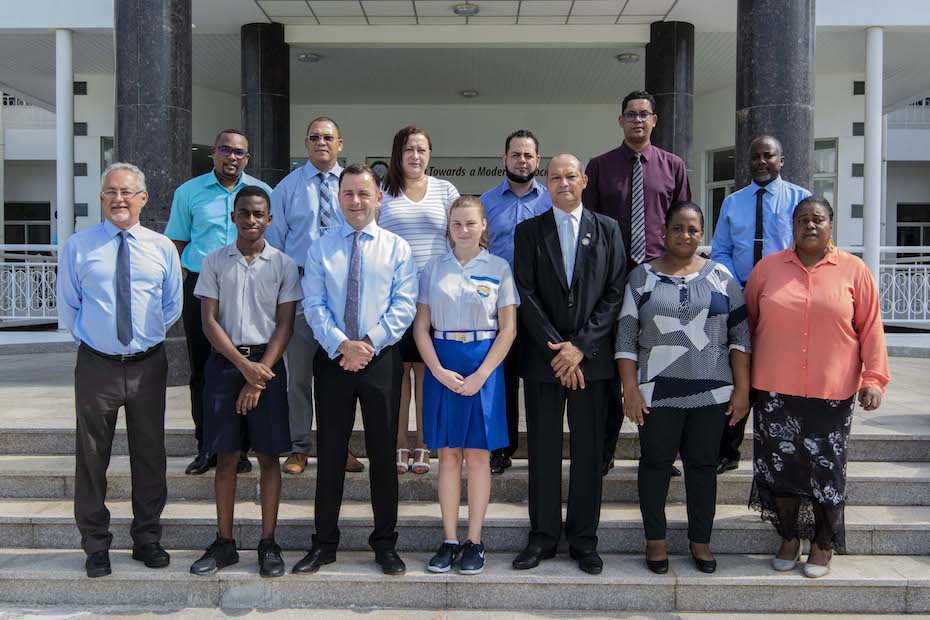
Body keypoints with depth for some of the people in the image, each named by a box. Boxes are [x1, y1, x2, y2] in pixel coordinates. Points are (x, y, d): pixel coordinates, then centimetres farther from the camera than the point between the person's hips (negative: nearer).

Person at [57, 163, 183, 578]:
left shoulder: (162, 248, 5)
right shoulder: (78, 246, 1)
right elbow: (67, 306, 8)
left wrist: (150, 336, 7)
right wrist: (88, 338, 3)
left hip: (148, 365, 1)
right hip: (96, 365, -1)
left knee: (149, 454, 9)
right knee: (91, 457, 6)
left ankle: (147, 539, 25)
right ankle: (96, 545, 21)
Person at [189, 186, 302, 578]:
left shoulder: (284, 264, 2)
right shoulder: (215, 262, 4)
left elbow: (285, 325, -1)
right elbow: (209, 321, 0)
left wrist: (259, 374, -10)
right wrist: (243, 365, -11)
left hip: (267, 363, -1)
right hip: (225, 362, 1)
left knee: (268, 456, 3)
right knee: (225, 456, 5)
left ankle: (268, 543, 12)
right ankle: (224, 543, 15)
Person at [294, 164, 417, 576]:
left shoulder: (397, 248, 4)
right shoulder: (321, 249, 7)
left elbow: (404, 306, -4)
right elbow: (314, 305, -1)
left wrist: (368, 344, -15)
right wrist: (341, 345, -15)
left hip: (381, 359, -1)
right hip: (333, 359, 1)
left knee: (384, 453, 7)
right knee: (330, 452, 7)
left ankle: (385, 543, 20)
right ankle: (324, 543, 20)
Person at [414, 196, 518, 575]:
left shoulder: (498, 268, 2)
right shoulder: (433, 269, 7)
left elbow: (508, 329, -1)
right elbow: (421, 326, 4)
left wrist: (481, 374, -11)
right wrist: (439, 371, -9)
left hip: (484, 366, -1)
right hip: (441, 366, 2)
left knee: (477, 455, 3)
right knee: (448, 454, 5)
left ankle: (474, 542, 11)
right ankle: (449, 541, 12)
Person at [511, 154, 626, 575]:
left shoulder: (607, 229, 7)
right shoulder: (529, 231, 7)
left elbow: (616, 293, 0)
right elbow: (526, 295, -1)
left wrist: (581, 346, -9)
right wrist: (555, 349, -10)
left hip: (592, 357, 0)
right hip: (542, 358, 0)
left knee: (589, 450, 5)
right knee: (543, 449, 5)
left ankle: (584, 539, 16)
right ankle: (543, 536, 17)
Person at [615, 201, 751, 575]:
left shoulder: (720, 277, 6)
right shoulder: (642, 277, 4)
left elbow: (740, 334, 5)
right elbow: (626, 338, 1)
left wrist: (742, 388, -1)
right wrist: (630, 389, -6)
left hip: (712, 392, 1)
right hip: (657, 392, -1)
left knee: (703, 464, 8)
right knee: (655, 463, 6)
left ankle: (700, 540, 22)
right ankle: (655, 539, 20)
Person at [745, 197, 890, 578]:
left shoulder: (853, 271, 2)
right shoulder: (768, 268, 5)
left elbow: (870, 328, 2)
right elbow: (746, 321, 11)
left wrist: (873, 378, -5)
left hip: (831, 393, -1)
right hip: (775, 390, 1)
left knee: (826, 469, 5)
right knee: (781, 465, 7)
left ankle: (823, 545, 23)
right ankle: (789, 539, 26)